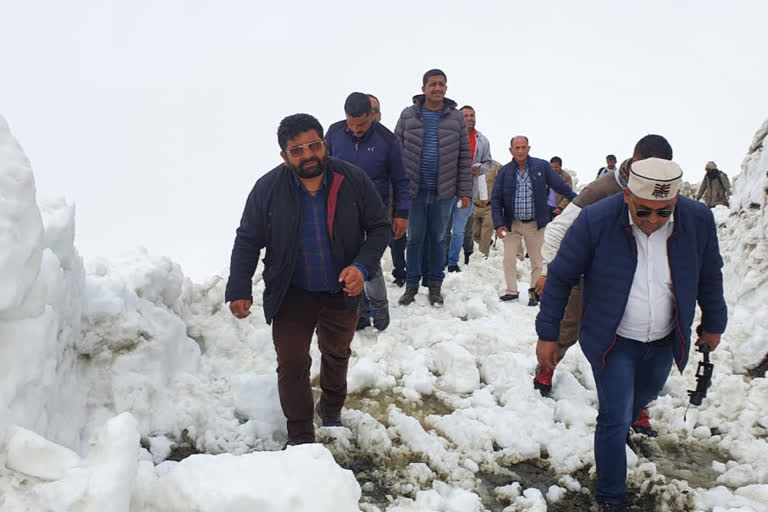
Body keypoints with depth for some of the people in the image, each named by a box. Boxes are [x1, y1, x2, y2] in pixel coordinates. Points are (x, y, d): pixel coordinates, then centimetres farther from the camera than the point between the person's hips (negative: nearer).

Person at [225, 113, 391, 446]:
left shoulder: (353, 180, -17)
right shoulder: (268, 188, -18)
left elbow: (379, 228, -8)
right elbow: (247, 241, -8)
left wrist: (362, 266, -24)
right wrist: (239, 290, -13)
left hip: (342, 293, 2)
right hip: (291, 295, -2)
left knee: (337, 356, 24)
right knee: (292, 366, 0)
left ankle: (332, 410, 52)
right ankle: (300, 437, 20)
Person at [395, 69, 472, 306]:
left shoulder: (456, 118, 4)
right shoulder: (408, 115, 2)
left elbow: (464, 157, 4)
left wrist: (464, 191, 0)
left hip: (444, 191, 0)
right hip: (414, 189, 0)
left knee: (438, 238, 10)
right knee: (415, 238, 7)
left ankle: (435, 285, 21)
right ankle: (412, 284, 18)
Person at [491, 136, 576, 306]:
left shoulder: (542, 166, -4)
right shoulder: (505, 171, 0)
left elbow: (561, 186, 2)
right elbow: (496, 199, 0)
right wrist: (499, 224, -8)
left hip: (535, 224, -1)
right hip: (512, 224, 1)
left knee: (537, 260, 7)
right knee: (509, 260, 1)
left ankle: (535, 292, 20)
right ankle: (512, 291, 15)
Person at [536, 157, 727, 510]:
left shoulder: (699, 220, -15)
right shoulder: (595, 221, -24)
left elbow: (710, 276, 3)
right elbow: (561, 277, -13)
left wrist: (713, 324, 14)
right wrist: (547, 335, -9)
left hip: (664, 341, 4)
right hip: (614, 341, -4)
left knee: (642, 398, 27)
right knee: (615, 418, -4)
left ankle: (623, 429, 59)